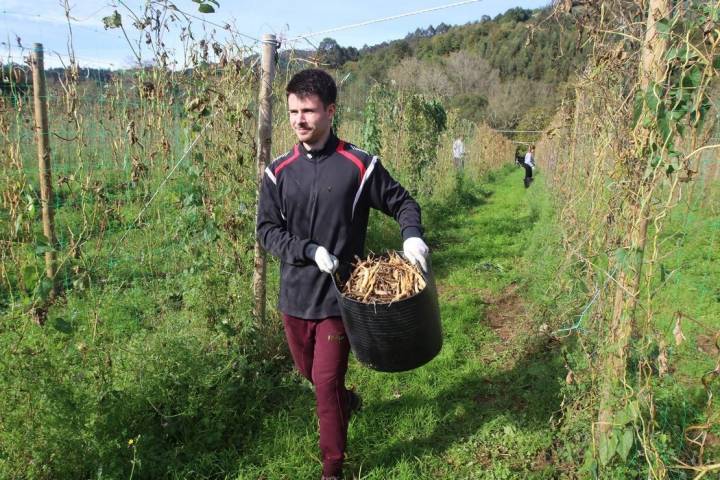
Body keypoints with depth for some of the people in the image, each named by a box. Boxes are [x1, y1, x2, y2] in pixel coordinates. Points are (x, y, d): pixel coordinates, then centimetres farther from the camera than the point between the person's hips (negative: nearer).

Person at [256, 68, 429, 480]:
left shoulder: (360, 165, -11)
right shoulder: (279, 172, -3)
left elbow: (403, 203, 0)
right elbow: (267, 230, -1)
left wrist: (412, 236, -20)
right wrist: (311, 250, -16)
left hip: (338, 295, -4)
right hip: (295, 294, 4)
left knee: (327, 383, 0)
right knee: (308, 371, 23)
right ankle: (347, 400, 55)